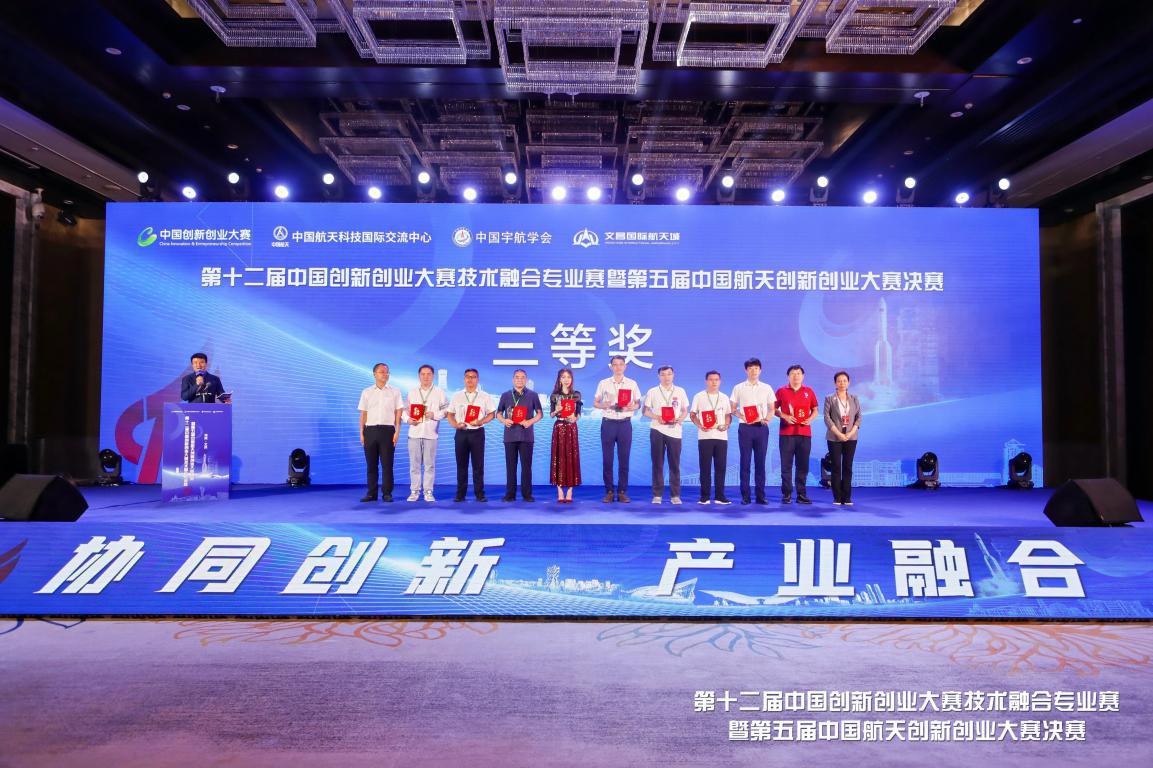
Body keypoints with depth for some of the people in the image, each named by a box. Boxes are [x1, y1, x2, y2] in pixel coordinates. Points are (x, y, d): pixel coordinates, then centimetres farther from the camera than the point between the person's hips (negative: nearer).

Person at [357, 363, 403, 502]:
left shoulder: (395, 392, 7)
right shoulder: (367, 392, 11)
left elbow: (398, 413, 4)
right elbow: (363, 414, 10)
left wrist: (397, 432, -4)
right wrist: (361, 433, 4)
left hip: (387, 430, -1)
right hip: (370, 430, 1)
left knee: (387, 464, -2)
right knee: (371, 464, 4)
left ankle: (387, 493, 5)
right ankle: (371, 493, 11)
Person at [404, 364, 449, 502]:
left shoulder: (439, 392, 6)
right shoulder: (412, 392, 14)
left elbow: (446, 410, 1)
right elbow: (405, 409, 11)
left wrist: (435, 415, -13)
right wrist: (408, 419, -7)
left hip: (431, 433, -2)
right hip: (414, 432, 2)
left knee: (430, 464, -1)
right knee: (414, 463, 2)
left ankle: (428, 492, 6)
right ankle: (414, 491, 9)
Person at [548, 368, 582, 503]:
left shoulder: (576, 395, 5)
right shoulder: (555, 395, 4)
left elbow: (578, 414, 5)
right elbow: (551, 414, 5)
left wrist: (575, 417, -16)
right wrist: (556, 411, -16)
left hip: (571, 429, 0)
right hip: (558, 428, 0)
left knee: (571, 458, -1)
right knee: (559, 458, -1)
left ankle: (569, 493, 3)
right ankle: (560, 493, 3)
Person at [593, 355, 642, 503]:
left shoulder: (632, 384, 7)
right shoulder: (603, 383, 6)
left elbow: (638, 403, 10)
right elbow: (595, 403, 9)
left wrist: (631, 407, -12)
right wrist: (605, 405, -12)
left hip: (625, 423, 0)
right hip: (608, 423, 0)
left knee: (624, 459, 2)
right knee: (607, 459, 1)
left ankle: (622, 492, 9)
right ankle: (609, 492, 9)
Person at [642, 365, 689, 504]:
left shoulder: (680, 392, 9)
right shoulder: (652, 392, 5)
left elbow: (685, 411, 10)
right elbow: (646, 411, 5)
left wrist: (679, 419, -11)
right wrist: (657, 417, -13)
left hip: (674, 431, 1)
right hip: (657, 430, 0)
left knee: (675, 465, 1)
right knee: (657, 464, 2)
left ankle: (675, 495, 7)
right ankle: (657, 494, 8)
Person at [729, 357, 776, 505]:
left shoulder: (766, 388, 9)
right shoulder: (739, 388, 5)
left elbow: (772, 409, 10)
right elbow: (733, 408, 5)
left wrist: (766, 419, -10)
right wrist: (743, 417, -12)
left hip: (761, 427, 1)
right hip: (745, 427, -1)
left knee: (760, 462, 3)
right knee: (745, 462, 0)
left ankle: (760, 494, 9)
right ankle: (745, 495, 5)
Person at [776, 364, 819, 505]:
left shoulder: (809, 391, 11)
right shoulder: (781, 391, 6)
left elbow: (815, 410, 15)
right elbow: (774, 409, 7)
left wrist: (810, 418, -5)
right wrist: (785, 416, -10)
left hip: (805, 433, 2)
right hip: (786, 433, -2)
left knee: (803, 465, 3)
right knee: (786, 464, -1)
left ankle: (801, 494, 9)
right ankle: (786, 494, 5)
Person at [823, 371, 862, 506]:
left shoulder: (854, 399, 10)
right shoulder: (829, 399, 2)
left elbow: (859, 417, 6)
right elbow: (827, 418, -6)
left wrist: (851, 432, -9)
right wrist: (839, 433, -13)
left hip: (851, 437, 2)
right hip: (834, 438, -2)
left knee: (848, 467, 2)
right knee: (836, 467, -1)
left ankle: (847, 497, 6)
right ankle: (837, 497, 3)